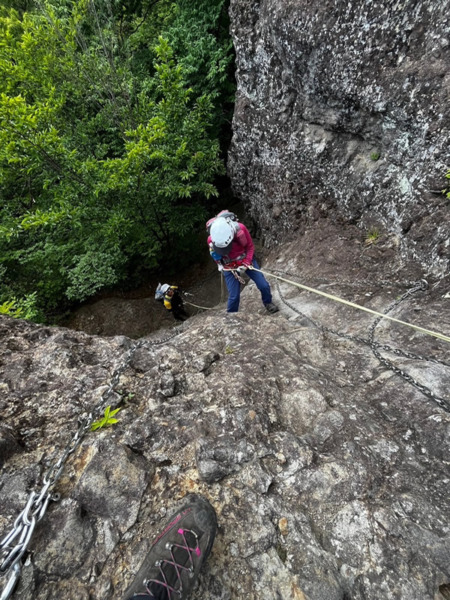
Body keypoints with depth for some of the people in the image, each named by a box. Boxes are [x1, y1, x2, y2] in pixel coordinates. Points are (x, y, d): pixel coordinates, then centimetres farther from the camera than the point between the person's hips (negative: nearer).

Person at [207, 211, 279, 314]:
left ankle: (268, 302, 32)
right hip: (229, 266, -1)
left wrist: (246, 264, -19)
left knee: (264, 285, 0)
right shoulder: (211, 240, -25)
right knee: (234, 296, -7)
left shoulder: (240, 228, -27)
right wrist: (231, 270, -12)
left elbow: (250, 246, -10)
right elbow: (217, 258, -3)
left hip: (246, 260, 2)